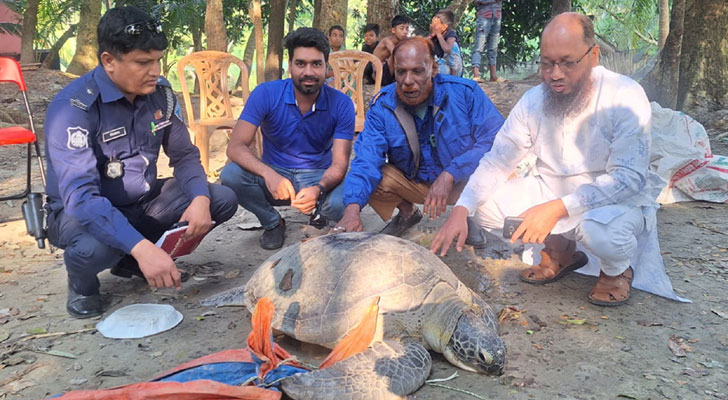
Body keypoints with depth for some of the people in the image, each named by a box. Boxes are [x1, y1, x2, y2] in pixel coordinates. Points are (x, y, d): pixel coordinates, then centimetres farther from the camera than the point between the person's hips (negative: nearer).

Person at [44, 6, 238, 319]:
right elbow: (80, 195, -35)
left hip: (140, 203, 6)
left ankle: (132, 262, 8)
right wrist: (141, 246, -48)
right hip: (82, 213, -6)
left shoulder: (160, 93, -7)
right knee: (96, 246, -40)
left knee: (222, 199, -9)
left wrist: (200, 199, -22)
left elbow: (185, 155, 0)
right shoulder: (73, 107, -26)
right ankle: (81, 285, 2)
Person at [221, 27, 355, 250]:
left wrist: (319, 189, -41)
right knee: (231, 174, -29)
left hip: (318, 177, -1)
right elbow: (235, 147, -20)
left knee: (344, 202, -34)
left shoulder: (341, 104, -12)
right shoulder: (266, 94, -13)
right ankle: (272, 223, 1)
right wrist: (269, 174, -40)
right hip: (274, 175, 1)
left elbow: (340, 163, -17)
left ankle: (316, 214, 7)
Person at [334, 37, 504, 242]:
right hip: (414, 183, 3)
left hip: (464, 180, -2)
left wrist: (450, 175, -33)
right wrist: (353, 207, -41)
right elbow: (367, 160, -23)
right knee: (374, 179, -21)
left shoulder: (465, 92, -18)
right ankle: (407, 212, 15)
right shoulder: (382, 106, -13)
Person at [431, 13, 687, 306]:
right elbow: (497, 160, -7)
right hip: (553, 191, 5)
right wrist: (460, 210, -23)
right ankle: (560, 251, 11)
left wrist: (558, 208, -40)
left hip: (619, 198, -5)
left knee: (603, 227, -39)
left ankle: (618, 269, 1)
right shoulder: (533, 101, -8)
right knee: (485, 203, -14)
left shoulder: (624, 96, -22)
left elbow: (629, 177, -28)